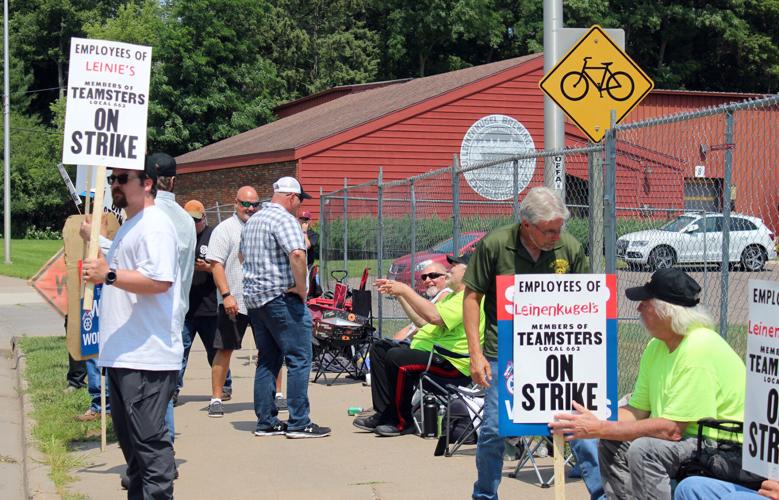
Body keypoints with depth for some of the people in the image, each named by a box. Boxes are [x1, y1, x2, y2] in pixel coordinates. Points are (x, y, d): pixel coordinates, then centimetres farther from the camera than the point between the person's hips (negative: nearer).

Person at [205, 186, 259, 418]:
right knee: (224, 349, -1)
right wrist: (226, 295, -18)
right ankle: (217, 398, 5)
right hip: (233, 302, -5)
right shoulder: (225, 229, -4)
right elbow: (216, 264, -10)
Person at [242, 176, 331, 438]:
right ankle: (299, 423, -6)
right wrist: (302, 289, -16)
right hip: (280, 297, -9)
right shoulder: (285, 219, -12)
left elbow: (243, 255, 28)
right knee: (299, 359, -5)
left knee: (268, 360, 13)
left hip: (253, 298, 9)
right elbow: (297, 254, -26)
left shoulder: (253, 220, 18)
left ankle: (266, 422, 14)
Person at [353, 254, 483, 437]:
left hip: (453, 363, -11)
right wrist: (399, 293, 15)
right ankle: (384, 413, 4)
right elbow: (422, 320, 22)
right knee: (379, 348, 11)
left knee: (396, 357, -29)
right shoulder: (452, 296, 22)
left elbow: (435, 317, -27)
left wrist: (406, 290, -18)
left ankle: (403, 422, -14)